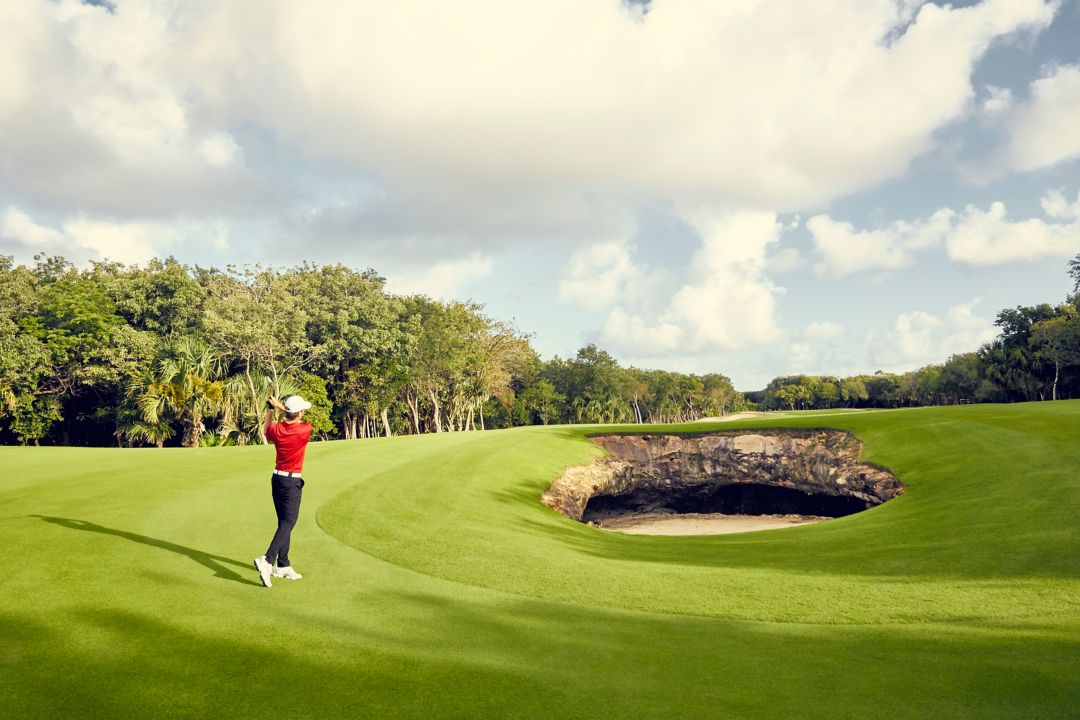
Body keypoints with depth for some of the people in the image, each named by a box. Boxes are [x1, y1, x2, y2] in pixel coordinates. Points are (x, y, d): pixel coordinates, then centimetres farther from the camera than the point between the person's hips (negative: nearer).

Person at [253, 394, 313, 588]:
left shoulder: (276, 429, -2)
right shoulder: (305, 429, -15)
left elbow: (266, 431, 23)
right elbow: (300, 421, 9)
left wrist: (270, 410, 24)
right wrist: (279, 406, 8)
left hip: (277, 478, 6)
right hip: (292, 481, -6)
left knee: (284, 523, 13)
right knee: (288, 523, -6)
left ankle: (283, 566, 18)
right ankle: (267, 560, -21)